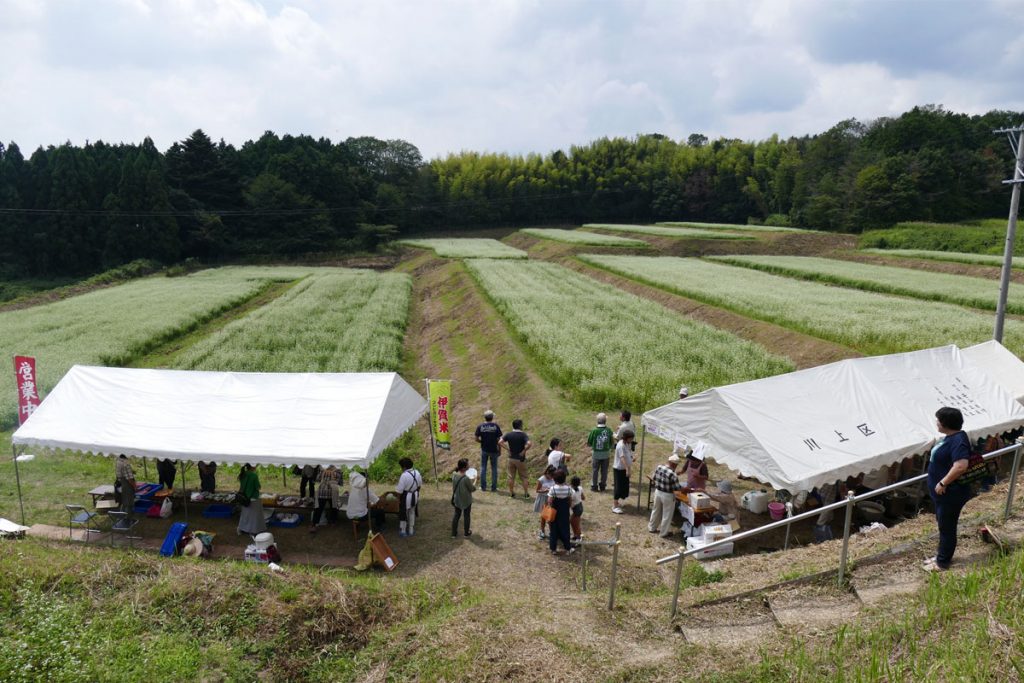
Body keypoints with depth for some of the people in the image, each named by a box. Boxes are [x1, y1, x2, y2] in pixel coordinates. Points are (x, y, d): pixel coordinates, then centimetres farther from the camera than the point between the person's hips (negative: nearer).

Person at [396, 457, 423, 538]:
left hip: (406, 497, -6)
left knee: (403, 513, 10)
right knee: (412, 513, 21)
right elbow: (420, 485, 8)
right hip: (415, 496, 7)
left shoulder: (404, 475, -25)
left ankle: (403, 531, 20)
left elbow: (400, 490, -21)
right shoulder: (417, 473, -4)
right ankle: (411, 530, 31)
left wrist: (398, 499, -9)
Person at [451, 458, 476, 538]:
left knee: (456, 515, 21)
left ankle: (454, 533, 31)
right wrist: (474, 484, 2)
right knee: (466, 516, 16)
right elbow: (472, 489, -17)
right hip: (466, 501, -5)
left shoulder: (454, 476, -12)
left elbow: (454, 487, 3)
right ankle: (466, 532, 34)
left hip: (457, 500, 5)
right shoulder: (466, 478, -31)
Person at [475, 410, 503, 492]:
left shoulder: (480, 426, -6)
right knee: (494, 468, 9)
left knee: (483, 468, 11)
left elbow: (477, 439, -5)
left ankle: (483, 486, 14)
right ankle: (494, 487, 13)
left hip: (484, 450, 1)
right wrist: (500, 450, 3)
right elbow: (499, 439, -7)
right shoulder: (496, 426, -9)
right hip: (494, 450, -1)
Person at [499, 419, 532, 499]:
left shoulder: (508, 435, -4)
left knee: (511, 476, 14)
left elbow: (500, 442, -10)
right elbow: (529, 443, -30)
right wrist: (524, 451, -17)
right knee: (523, 477, 10)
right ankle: (526, 494, 16)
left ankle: (512, 493, 22)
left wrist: (508, 448, -4)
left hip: (511, 458, 3)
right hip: (520, 459, -2)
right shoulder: (523, 435, -15)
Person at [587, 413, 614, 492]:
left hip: (596, 453, -2)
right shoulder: (609, 430, -10)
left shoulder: (594, 431, -16)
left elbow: (589, 443, -7)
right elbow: (611, 443, 0)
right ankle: (602, 485, 22)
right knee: (604, 470, 14)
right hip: (606, 453, 2)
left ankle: (594, 486, 16)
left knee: (595, 470, 11)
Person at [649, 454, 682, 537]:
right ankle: (664, 533, 26)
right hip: (667, 495, -7)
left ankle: (652, 528, 40)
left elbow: (654, 479, 7)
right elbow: (677, 488, -22)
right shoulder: (672, 474, -27)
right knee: (667, 514, 12)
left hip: (658, 492, 7)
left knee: (656, 511, 25)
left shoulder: (659, 467, -6)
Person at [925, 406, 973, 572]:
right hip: (943, 493, 10)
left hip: (951, 494, -10)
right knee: (943, 525, 22)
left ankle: (942, 563, 19)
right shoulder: (951, 436, 5)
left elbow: (961, 466, -36)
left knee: (947, 527, 5)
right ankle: (941, 556, 36)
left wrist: (943, 483, -27)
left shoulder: (958, 440, -26)